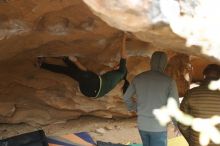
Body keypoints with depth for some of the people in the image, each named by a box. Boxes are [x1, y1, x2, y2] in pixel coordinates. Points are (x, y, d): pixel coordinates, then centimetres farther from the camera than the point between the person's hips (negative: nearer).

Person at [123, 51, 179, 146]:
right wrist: (177, 124, 4)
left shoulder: (138, 78, 0)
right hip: (158, 126, -5)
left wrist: (133, 108, 33)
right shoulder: (169, 81, -13)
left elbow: (126, 97, 12)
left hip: (142, 124, 5)